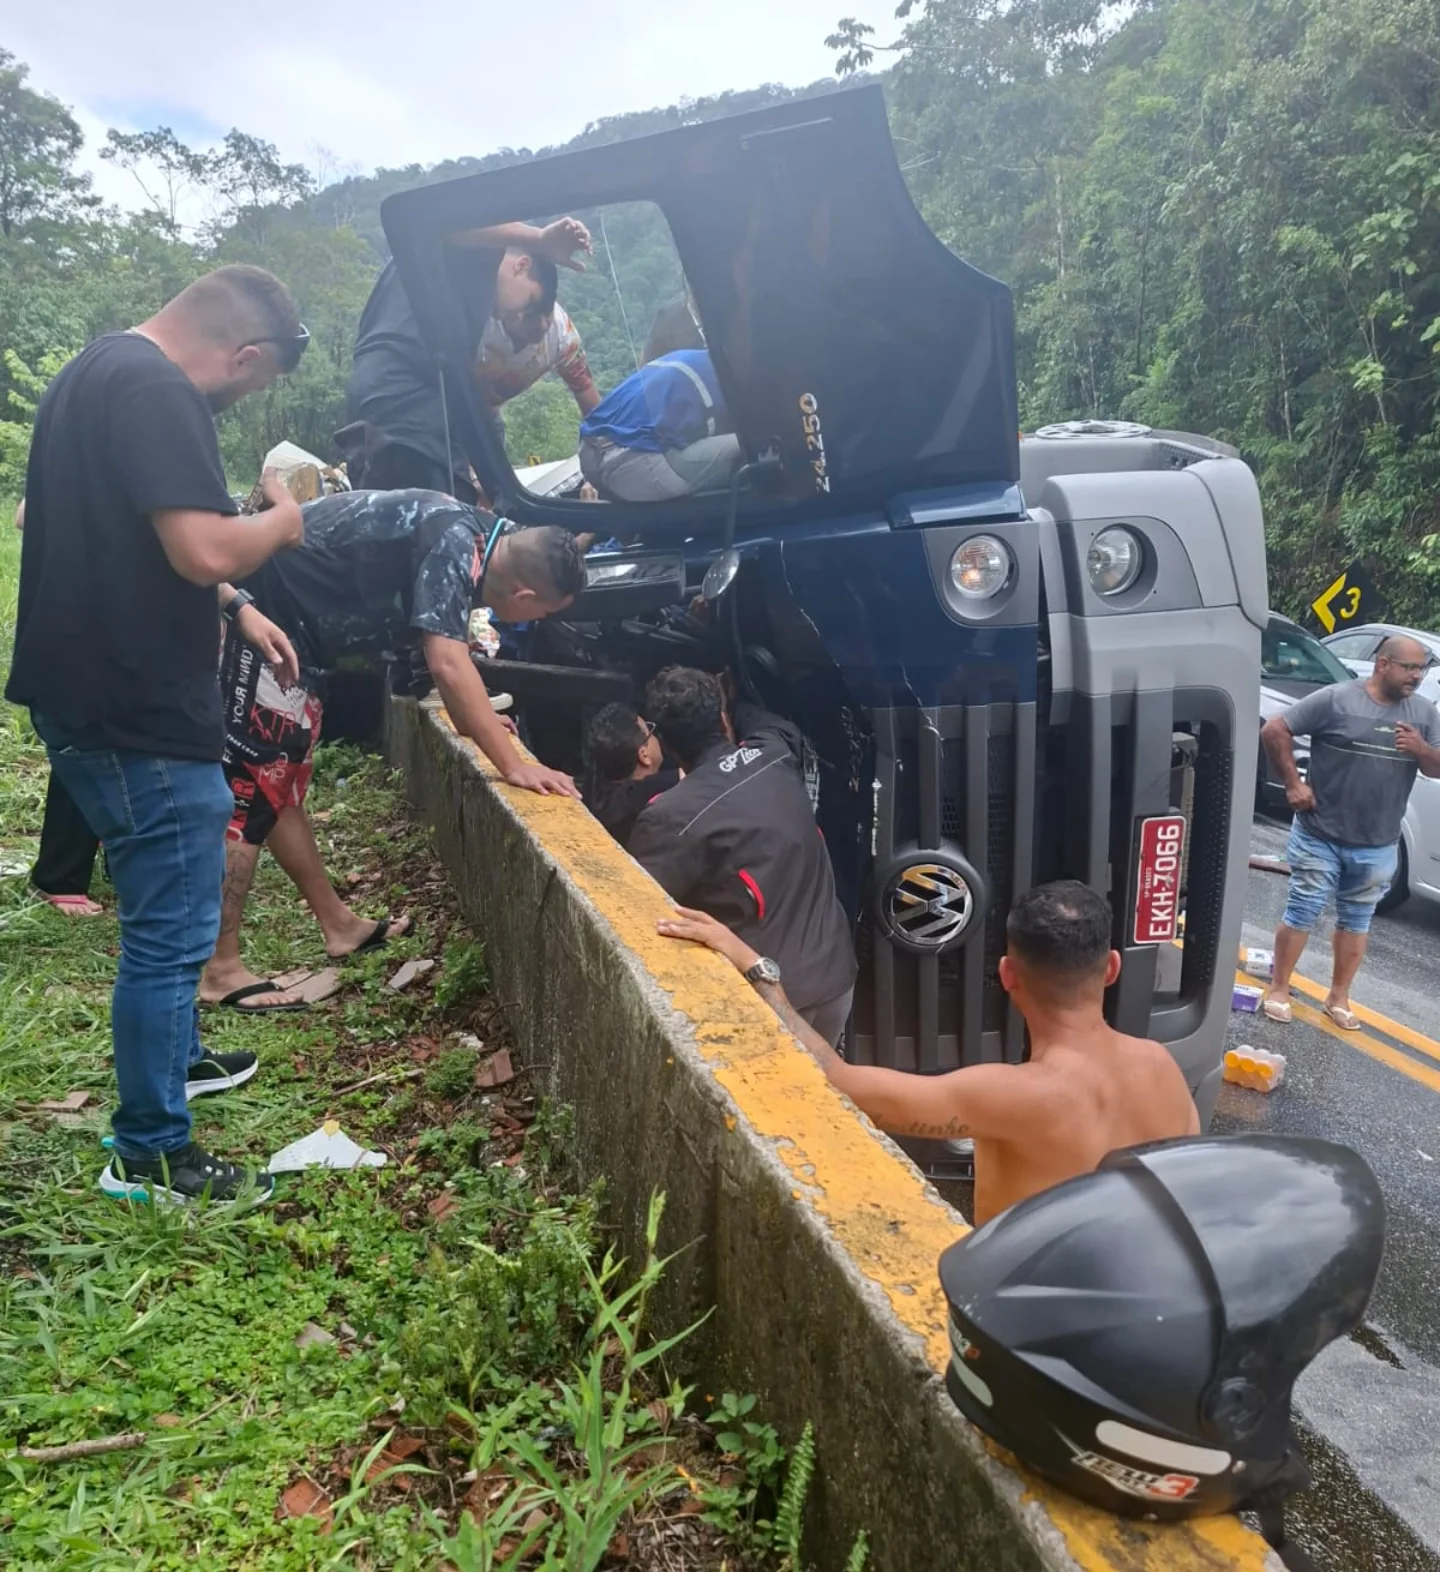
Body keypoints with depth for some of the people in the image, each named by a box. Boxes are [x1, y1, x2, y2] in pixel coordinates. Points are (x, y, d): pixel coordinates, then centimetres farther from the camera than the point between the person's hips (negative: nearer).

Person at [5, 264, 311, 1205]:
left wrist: (235, 614, 20)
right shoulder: (156, 391, -19)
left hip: (94, 696, 11)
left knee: (163, 907, 25)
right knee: (173, 928, 0)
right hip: (139, 711, -11)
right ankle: (151, 1155, 13)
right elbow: (205, 549, -29)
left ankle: (174, 1057, 43)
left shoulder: (98, 370, 15)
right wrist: (284, 518, -10)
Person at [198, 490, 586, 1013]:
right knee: (249, 790, -8)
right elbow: (448, 665, -31)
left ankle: (338, 924, 27)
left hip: (290, 622, 10)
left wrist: (477, 720, 28)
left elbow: (445, 652, 23)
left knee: (281, 788, 15)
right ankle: (219, 969, -1)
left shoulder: (469, 535, 7)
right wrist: (513, 766, -29)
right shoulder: (455, 542, -22)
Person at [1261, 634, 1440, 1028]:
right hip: (1320, 836, -4)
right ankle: (1278, 989, 16)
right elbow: (1274, 730, -11)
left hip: (1378, 846, 4)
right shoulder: (1336, 699, -12)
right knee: (1302, 912, 3)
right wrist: (1293, 783, -13)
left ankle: (1338, 998, 26)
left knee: (1356, 920, 13)